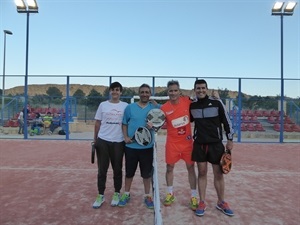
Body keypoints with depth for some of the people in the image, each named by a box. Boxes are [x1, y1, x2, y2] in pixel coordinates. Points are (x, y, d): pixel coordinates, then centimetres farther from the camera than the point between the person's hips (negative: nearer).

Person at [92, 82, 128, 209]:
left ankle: (117, 194, 27)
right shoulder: (103, 105, 4)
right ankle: (100, 195, 22)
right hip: (103, 141, 1)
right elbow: (97, 123, 8)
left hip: (118, 142, -1)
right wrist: (95, 140, 7)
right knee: (102, 169, 8)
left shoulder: (125, 106, 0)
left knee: (117, 169, 10)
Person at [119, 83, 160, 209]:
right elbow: (124, 124, 6)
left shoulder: (155, 107, -1)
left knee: (147, 173, 12)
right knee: (129, 172, 13)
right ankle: (126, 194, 33)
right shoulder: (130, 107, 0)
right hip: (131, 146, 1)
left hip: (147, 147, 0)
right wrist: (125, 136, -7)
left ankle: (147, 196, 30)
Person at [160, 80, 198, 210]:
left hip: (187, 141, 1)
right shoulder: (164, 108, -10)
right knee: (169, 167, 9)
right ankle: (170, 194, 29)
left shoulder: (187, 101, -6)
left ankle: (193, 197, 20)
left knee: (191, 168, 6)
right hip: (172, 142, 0)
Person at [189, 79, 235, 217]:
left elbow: (226, 121, -1)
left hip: (216, 144, -1)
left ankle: (221, 202, 25)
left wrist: (230, 140, -2)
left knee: (218, 174, 7)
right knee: (202, 173, 8)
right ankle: (202, 202, 21)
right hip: (199, 144, 2)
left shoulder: (217, 103, -6)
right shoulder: (192, 106, 2)